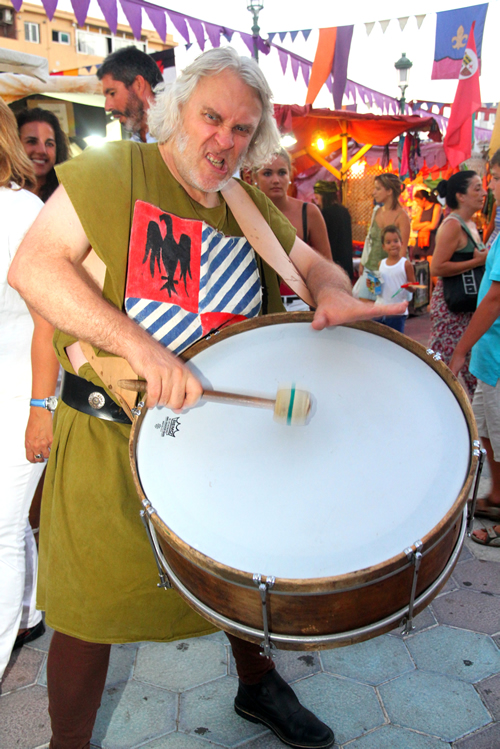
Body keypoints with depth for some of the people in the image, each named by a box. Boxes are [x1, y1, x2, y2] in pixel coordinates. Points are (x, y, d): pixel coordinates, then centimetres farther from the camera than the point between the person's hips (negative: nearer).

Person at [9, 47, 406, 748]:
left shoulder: (250, 207, 9)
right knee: (91, 607, 6)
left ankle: (257, 685, 49)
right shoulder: (114, 170, -9)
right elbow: (33, 264, -18)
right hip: (111, 435, -5)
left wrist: (333, 293, -14)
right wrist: (138, 344, -31)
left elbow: (316, 266, 13)